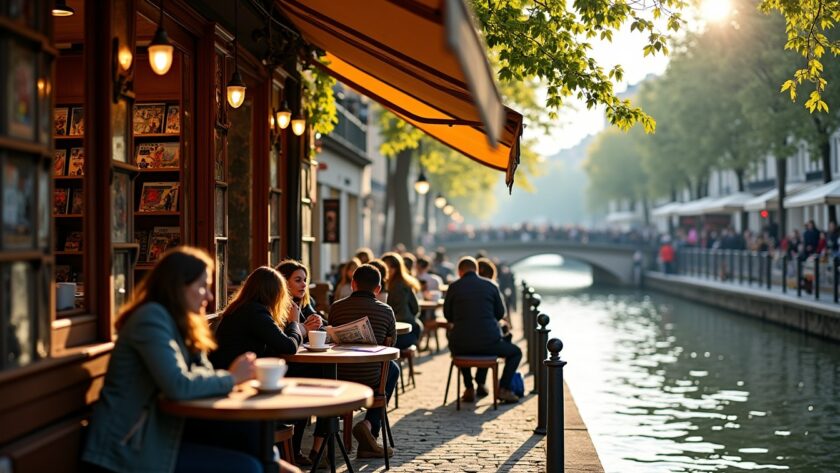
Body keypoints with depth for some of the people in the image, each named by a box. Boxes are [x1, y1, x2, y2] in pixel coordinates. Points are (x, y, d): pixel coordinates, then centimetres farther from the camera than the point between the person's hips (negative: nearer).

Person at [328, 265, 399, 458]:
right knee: (393, 369, 33)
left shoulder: (336, 307, -1)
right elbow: (391, 342, 14)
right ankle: (370, 424, 17)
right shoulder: (386, 310, -3)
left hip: (339, 377, 2)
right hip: (371, 379, -2)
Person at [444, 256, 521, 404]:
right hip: (489, 341, -1)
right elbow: (500, 314, 13)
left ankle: (469, 389, 30)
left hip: (460, 344, 1)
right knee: (516, 352, 28)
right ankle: (504, 389, 12)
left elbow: (448, 315, 12)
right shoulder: (490, 286, 1)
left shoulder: (454, 287, -1)